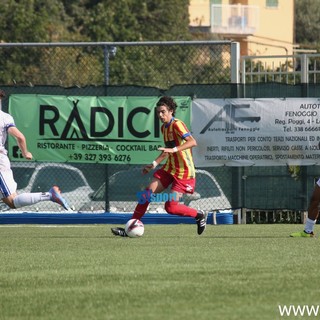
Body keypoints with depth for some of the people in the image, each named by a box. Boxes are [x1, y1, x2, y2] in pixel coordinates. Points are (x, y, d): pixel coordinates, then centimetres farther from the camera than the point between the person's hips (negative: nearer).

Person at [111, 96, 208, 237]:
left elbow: (192, 142, -30)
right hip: (169, 168, 8)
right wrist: (155, 163, 19)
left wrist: (174, 150, -41)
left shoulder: (177, 125, -16)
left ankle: (200, 215, 12)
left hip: (183, 172, -8)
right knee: (148, 192, -7)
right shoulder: (164, 127, 11)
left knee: (171, 207, -12)